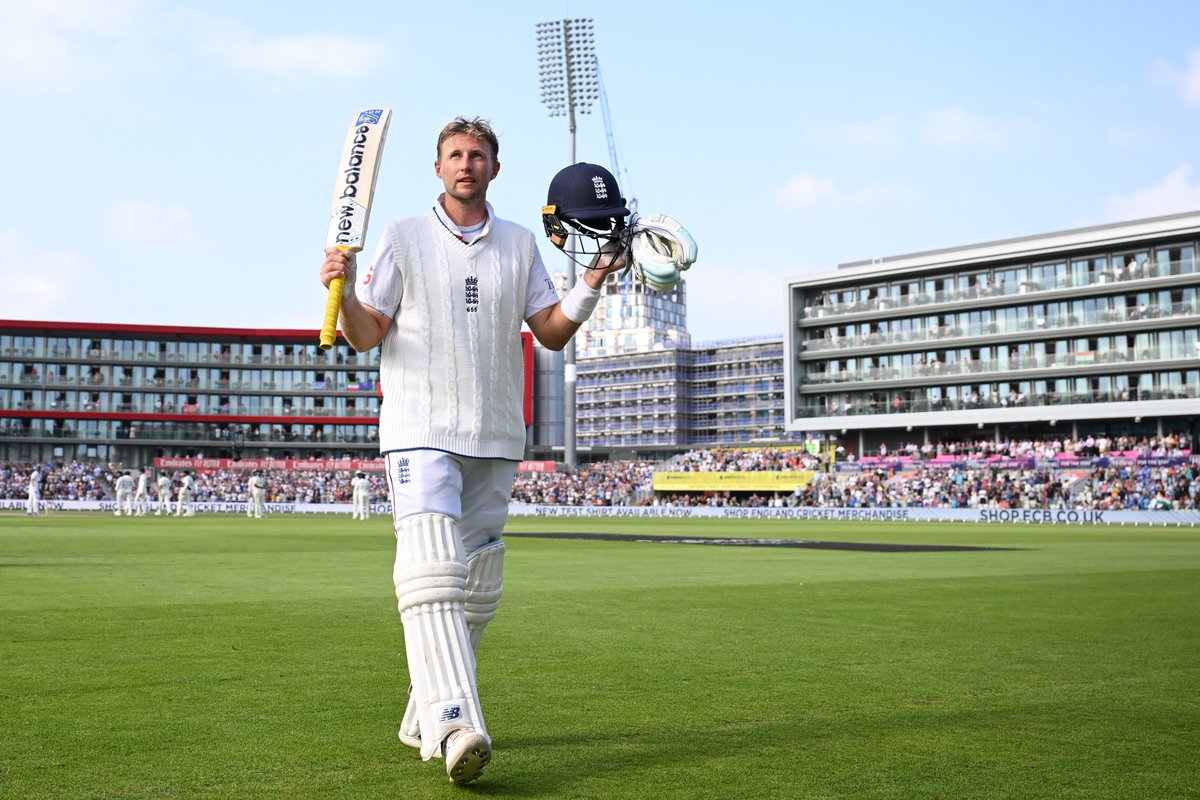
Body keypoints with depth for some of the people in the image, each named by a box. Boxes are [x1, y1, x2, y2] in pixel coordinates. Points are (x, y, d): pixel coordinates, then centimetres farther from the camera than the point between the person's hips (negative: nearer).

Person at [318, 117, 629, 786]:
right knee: (432, 572, -21)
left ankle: (426, 712, 22)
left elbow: (552, 334, 11)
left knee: (479, 589, 7)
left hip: (496, 438, 4)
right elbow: (367, 337, 3)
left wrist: (594, 281, -3)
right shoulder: (404, 239, 6)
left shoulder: (521, 244, 14)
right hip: (421, 431, -4)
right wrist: (344, 291, -16)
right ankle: (453, 726, -32)